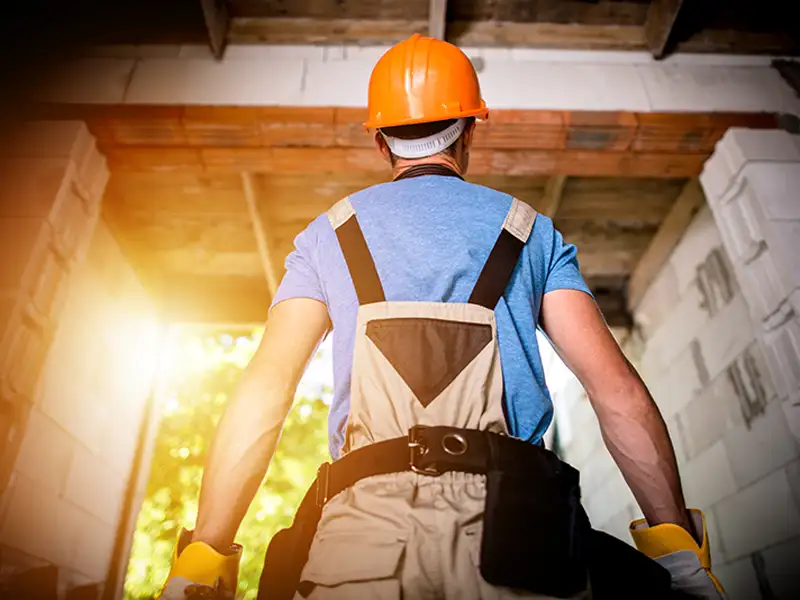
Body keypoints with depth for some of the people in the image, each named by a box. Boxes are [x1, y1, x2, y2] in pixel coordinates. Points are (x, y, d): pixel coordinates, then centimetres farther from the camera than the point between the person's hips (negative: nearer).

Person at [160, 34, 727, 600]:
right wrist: (680, 548, 9)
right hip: (511, 521, 1)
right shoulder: (530, 230, 17)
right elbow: (616, 386, 6)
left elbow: (265, 389, 3)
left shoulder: (329, 234, 15)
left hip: (366, 517, 0)